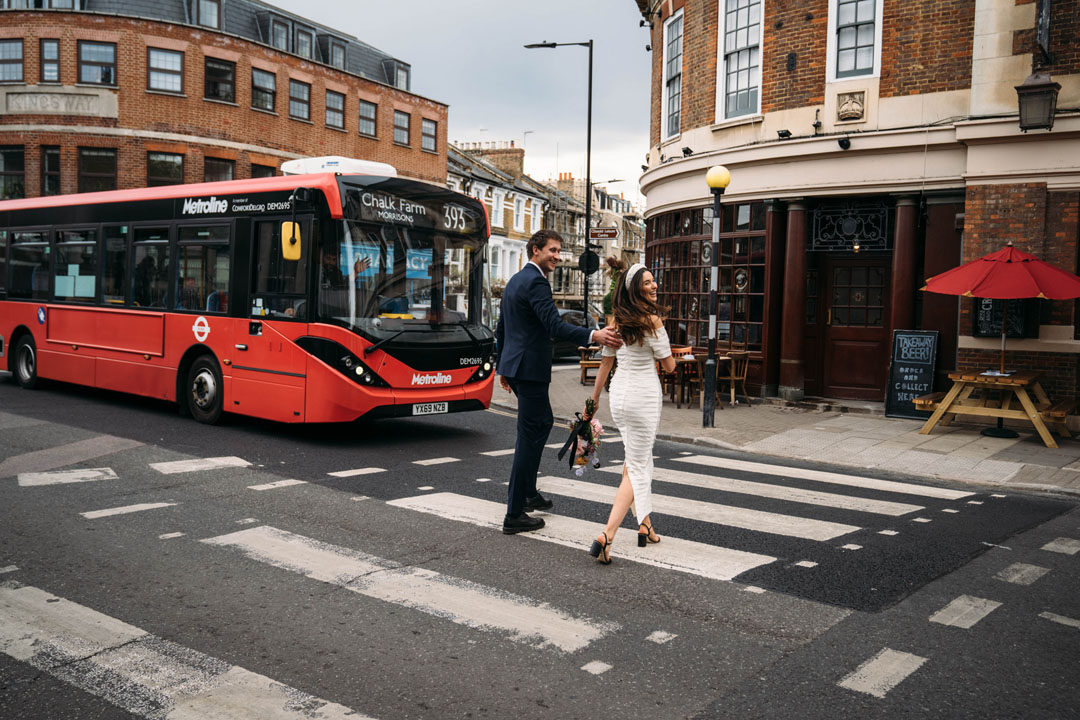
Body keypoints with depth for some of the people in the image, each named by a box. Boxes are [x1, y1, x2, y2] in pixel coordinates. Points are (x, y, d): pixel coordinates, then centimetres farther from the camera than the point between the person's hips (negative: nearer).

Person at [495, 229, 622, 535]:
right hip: (530, 369, -10)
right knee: (529, 437, -6)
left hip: (513, 365, 10)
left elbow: (501, 328, 22)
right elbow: (554, 326, -27)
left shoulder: (515, 280, 16)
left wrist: (502, 366, 28)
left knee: (543, 422, 25)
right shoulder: (535, 282, -15)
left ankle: (528, 491, 33)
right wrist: (594, 336, -36)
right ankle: (514, 515, -2)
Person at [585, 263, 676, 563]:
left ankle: (645, 526, 31)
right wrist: (672, 359, 15)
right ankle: (607, 535, -13)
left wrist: (594, 397, 22)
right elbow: (669, 366, -9)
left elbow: (606, 362, 12)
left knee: (638, 459, 21)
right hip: (643, 397, -7)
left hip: (618, 394, 7)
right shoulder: (652, 319, -14)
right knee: (636, 468, -2)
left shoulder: (616, 320, 5)